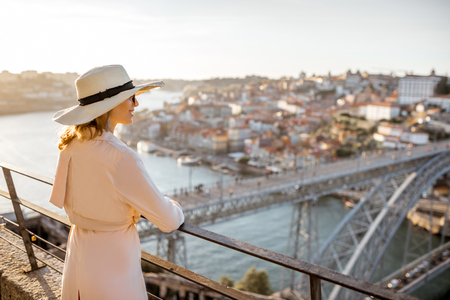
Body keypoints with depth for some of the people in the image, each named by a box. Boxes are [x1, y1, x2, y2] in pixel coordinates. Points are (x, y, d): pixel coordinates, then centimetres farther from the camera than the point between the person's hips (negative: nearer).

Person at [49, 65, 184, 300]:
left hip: (78, 253, 7)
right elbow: (168, 221, -21)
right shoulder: (120, 158, -29)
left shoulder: (71, 144, -5)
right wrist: (177, 211, 3)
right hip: (112, 260, -7)